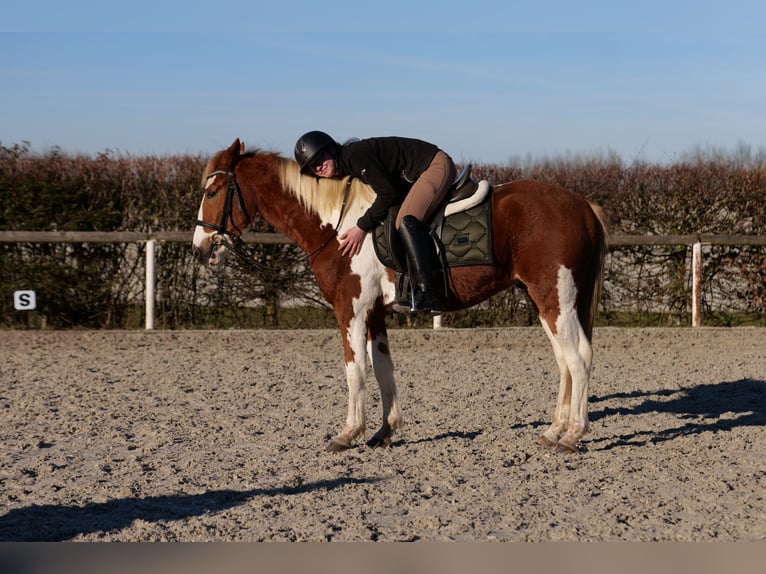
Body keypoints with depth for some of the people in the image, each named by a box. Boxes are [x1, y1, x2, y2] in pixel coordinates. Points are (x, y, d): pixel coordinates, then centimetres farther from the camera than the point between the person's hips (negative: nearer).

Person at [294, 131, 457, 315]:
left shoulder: (355, 155, -20)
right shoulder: (345, 171, 10)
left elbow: (387, 193, -23)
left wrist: (362, 227, -19)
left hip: (437, 166, -11)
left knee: (406, 221, -26)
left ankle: (426, 295, -33)